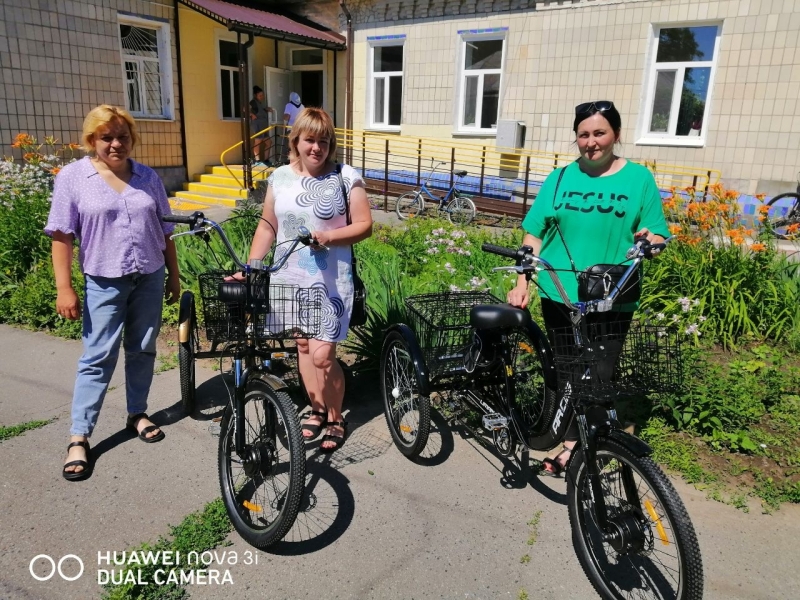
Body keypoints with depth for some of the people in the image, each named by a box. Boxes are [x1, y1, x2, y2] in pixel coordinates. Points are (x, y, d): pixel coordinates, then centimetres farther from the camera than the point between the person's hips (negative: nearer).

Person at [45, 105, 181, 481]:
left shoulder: (148, 177, 6)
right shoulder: (73, 176, -4)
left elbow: (164, 232, 10)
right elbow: (62, 236, -6)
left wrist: (174, 275, 9)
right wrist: (63, 288, -10)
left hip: (150, 278, 3)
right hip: (104, 282, -3)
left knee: (142, 350, 12)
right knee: (98, 358, -1)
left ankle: (137, 413, 29)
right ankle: (79, 437, 9)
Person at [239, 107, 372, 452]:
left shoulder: (346, 177, -6)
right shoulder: (280, 177, 6)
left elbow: (364, 226, -6)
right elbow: (267, 226, 10)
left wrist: (328, 236, -22)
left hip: (330, 281, -4)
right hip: (289, 278, 5)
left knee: (322, 355, -8)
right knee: (303, 346, 14)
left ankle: (336, 420, 16)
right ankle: (317, 410, 33)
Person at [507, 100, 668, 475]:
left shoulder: (638, 179, 1)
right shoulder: (560, 178, 5)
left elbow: (657, 237, 1)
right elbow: (534, 233, 3)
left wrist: (649, 242, -22)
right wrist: (522, 283, -5)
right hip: (558, 295, 2)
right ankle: (572, 441, 28)